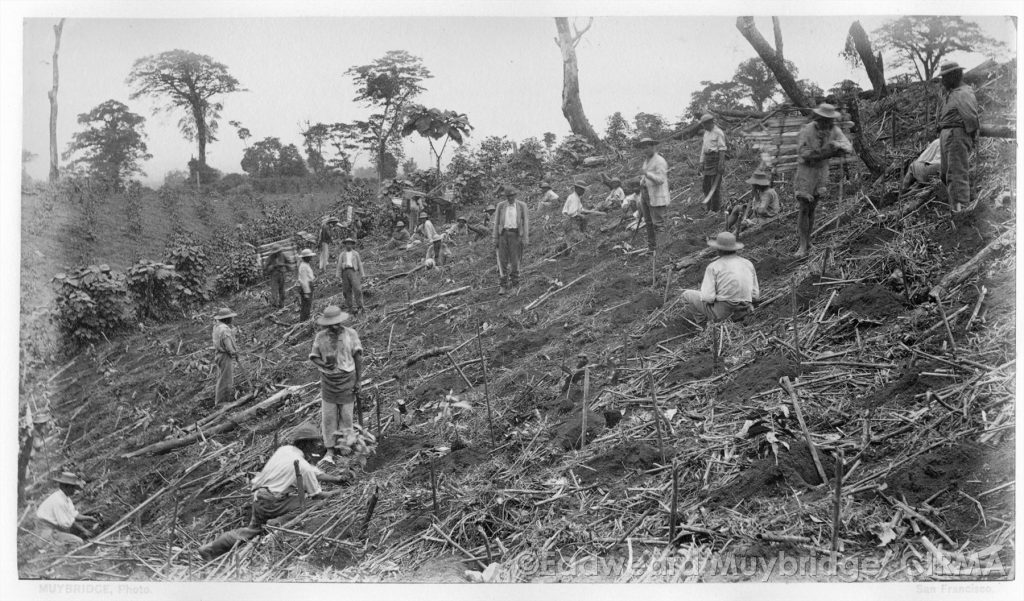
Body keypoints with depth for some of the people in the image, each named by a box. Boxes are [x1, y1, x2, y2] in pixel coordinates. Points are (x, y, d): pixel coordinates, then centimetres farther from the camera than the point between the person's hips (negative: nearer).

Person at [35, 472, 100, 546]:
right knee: (78, 542, -23)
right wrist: (83, 530, -15)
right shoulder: (58, 500, -27)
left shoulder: (65, 496, 5)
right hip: (48, 531, -10)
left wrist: (88, 518, 0)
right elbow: (67, 523, -22)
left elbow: (73, 514, 12)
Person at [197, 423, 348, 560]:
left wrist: (336, 479, 20)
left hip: (258, 499, 8)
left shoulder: (284, 449, 10)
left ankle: (211, 549, 17)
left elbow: (313, 472, 20)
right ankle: (278, 524, -16)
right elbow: (317, 495, -2)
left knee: (253, 529, 22)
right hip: (272, 503, -8)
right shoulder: (302, 465, -13)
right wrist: (334, 493, 14)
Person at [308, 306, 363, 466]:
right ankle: (330, 451, 8)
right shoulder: (320, 336, -3)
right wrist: (323, 364, -21)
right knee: (328, 416, 1)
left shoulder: (351, 334, -6)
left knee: (346, 416, 4)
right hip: (328, 380, 1)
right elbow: (313, 357, 2)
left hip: (347, 380, -1)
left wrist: (358, 381, -5)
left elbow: (358, 358, -3)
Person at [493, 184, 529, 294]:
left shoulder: (522, 205, 1)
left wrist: (526, 238, -7)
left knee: (514, 260, 0)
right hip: (503, 234, 2)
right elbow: (496, 222, 8)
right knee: (503, 260, -2)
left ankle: (514, 280, 20)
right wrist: (495, 238, 4)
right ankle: (503, 285, 3)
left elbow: (525, 222, 0)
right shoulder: (501, 205, 6)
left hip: (515, 234, -1)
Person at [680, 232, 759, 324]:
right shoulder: (748, 264, 5)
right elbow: (755, 296, 7)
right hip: (742, 313, 6)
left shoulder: (713, 267, -9)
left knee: (687, 295, 15)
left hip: (722, 312, -6)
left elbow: (707, 298, -16)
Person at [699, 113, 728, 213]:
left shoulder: (718, 133, -10)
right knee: (705, 185, 9)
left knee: (715, 186, -6)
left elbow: (722, 149, -14)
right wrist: (701, 163, 16)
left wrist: (721, 164, -21)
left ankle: (716, 209, 1)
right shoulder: (706, 133, 16)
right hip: (707, 160, 8)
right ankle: (709, 208, 18)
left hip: (716, 159, -8)